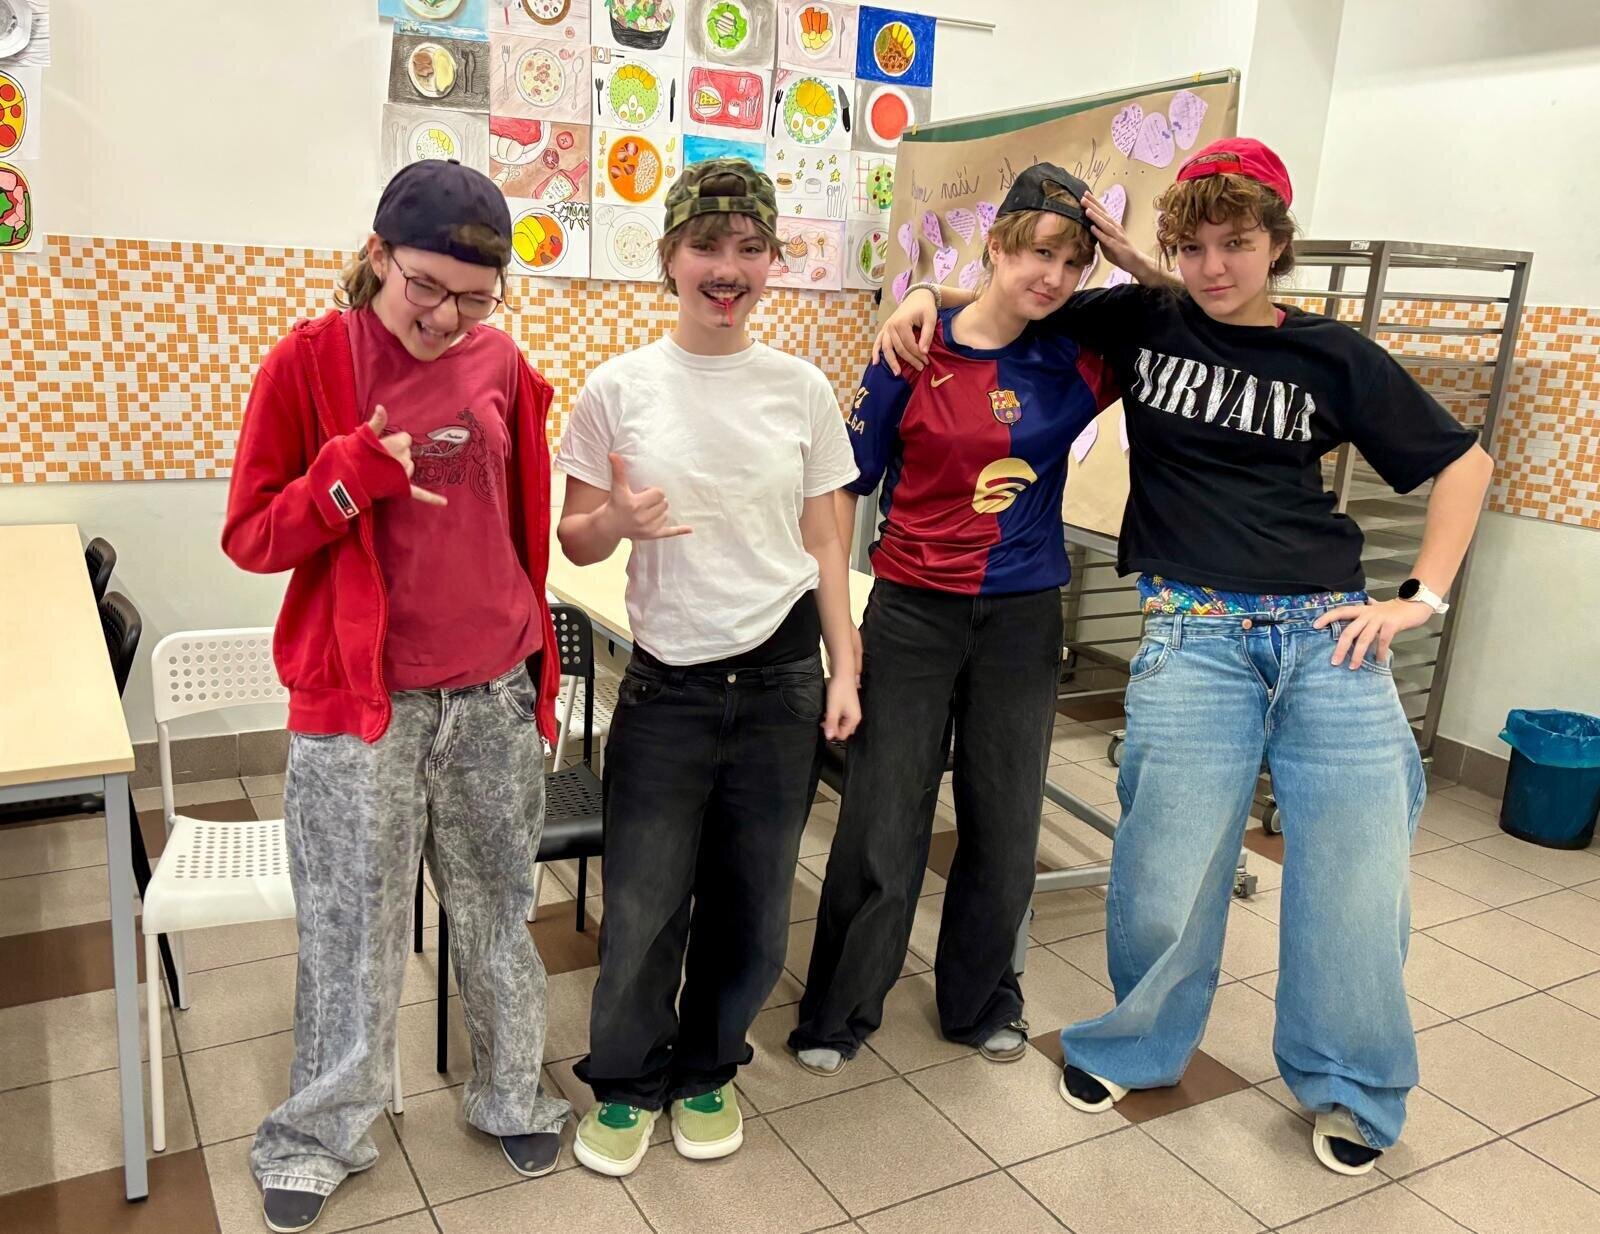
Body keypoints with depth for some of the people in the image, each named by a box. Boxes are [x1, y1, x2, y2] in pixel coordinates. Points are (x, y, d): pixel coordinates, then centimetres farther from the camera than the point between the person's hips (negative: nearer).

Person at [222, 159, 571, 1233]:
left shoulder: (503, 365, 4)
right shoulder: (310, 361, -6)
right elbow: (251, 537, -4)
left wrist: (540, 663, 15)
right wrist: (351, 474, -21)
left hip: (495, 692, 3)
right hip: (359, 700, -3)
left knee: (498, 912, 16)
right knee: (352, 930, 7)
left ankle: (513, 1096, 35)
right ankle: (319, 1137, 29)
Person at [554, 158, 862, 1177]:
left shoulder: (804, 391, 2)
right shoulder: (619, 389, -3)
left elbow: (823, 540, 7)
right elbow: (575, 540, 2)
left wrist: (844, 669, 2)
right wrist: (617, 522, -20)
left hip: (781, 679, 2)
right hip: (667, 683, -1)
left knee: (752, 909, 13)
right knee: (643, 905, 5)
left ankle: (707, 1071, 38)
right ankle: (626, 1084, 32)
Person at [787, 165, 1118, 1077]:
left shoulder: (1078, 359, 0)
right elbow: (848, 489, -3)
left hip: (1023, 620, 3)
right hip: (914, 614, -2)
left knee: (1006, 827, 14)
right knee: (882, 827, 5)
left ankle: (983, 1002, 37)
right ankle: (839, 1013, 26)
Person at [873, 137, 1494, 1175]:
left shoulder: (1334, 355, 5)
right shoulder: (1141, 322, 6)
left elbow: (1463, 462, 13)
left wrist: (1422, 598, 6)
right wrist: (931, 297, 3)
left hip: (1332, 632, 1)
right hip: (1194, 634, -1)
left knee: (1358, 874, 4)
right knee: (1167, 879, -2)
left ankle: (1350, 1087, 29)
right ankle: (1136, 1046, 28)